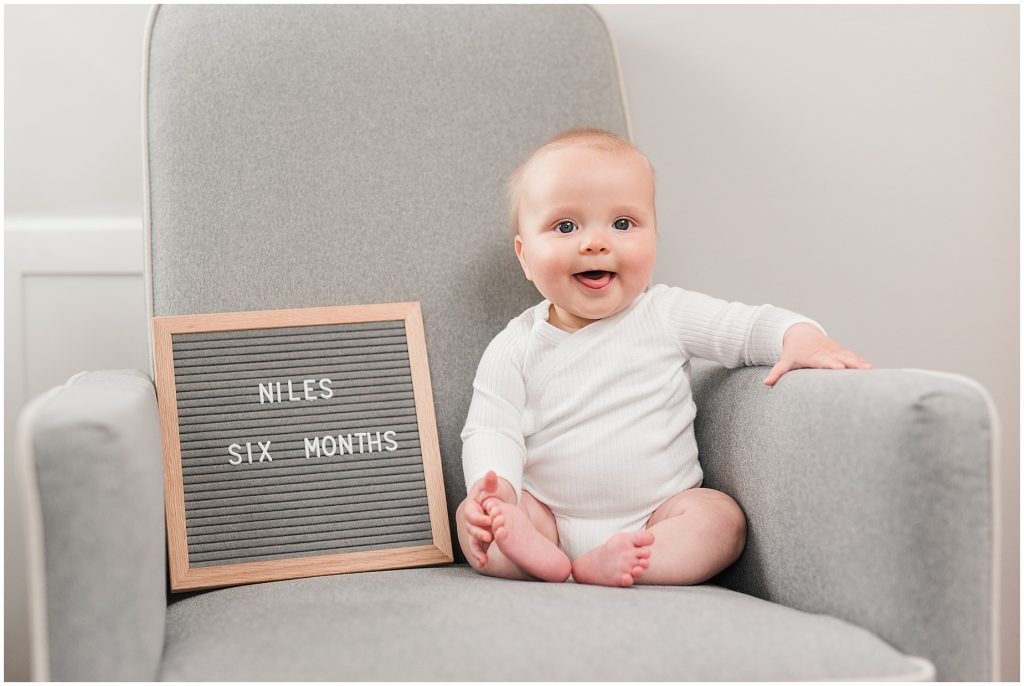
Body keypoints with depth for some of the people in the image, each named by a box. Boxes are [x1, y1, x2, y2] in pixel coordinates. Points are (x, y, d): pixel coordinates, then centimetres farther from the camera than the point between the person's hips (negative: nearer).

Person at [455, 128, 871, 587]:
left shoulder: (666, 314, -2)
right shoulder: (515, 348, -2)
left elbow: (751, 325, -3)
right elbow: (490, 430, -7)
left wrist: (802, 339, -27)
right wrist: (494, 487, -28)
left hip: (656, 516, 0)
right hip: (548, 516, 1)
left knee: (721, 518, -25)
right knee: (473, 519, -19)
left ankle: (606, 566, -38)